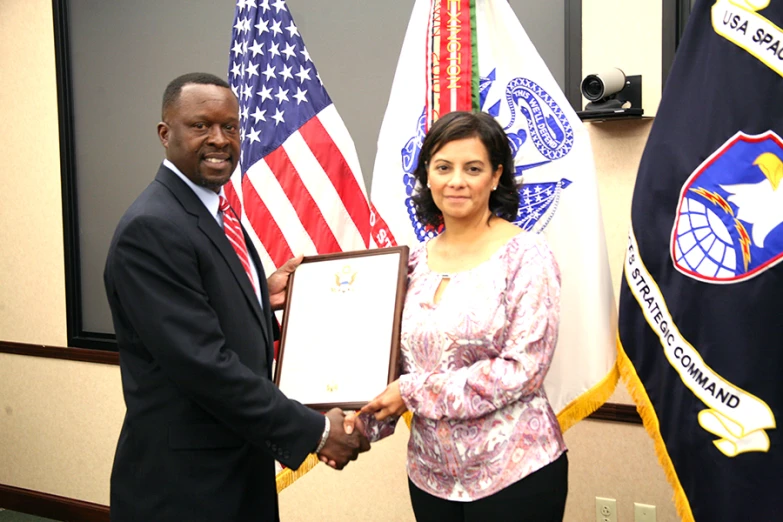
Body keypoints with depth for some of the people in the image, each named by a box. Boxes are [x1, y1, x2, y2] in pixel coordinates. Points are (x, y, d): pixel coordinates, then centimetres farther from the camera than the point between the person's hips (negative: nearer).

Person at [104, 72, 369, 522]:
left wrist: (264, 295, 0)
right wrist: (314, 431, -21)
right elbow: (203, 363, -26)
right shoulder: (152, 228, -22)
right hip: (185, 481, -8)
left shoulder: (215, 210, 7)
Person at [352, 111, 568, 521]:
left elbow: (524, 368, -17)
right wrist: (364, 423, -9)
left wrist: (416, 393, -18)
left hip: (514, 472, -4)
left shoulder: (525, 255, -11)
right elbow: (402, 363, 7)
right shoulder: (417, 261, 3)